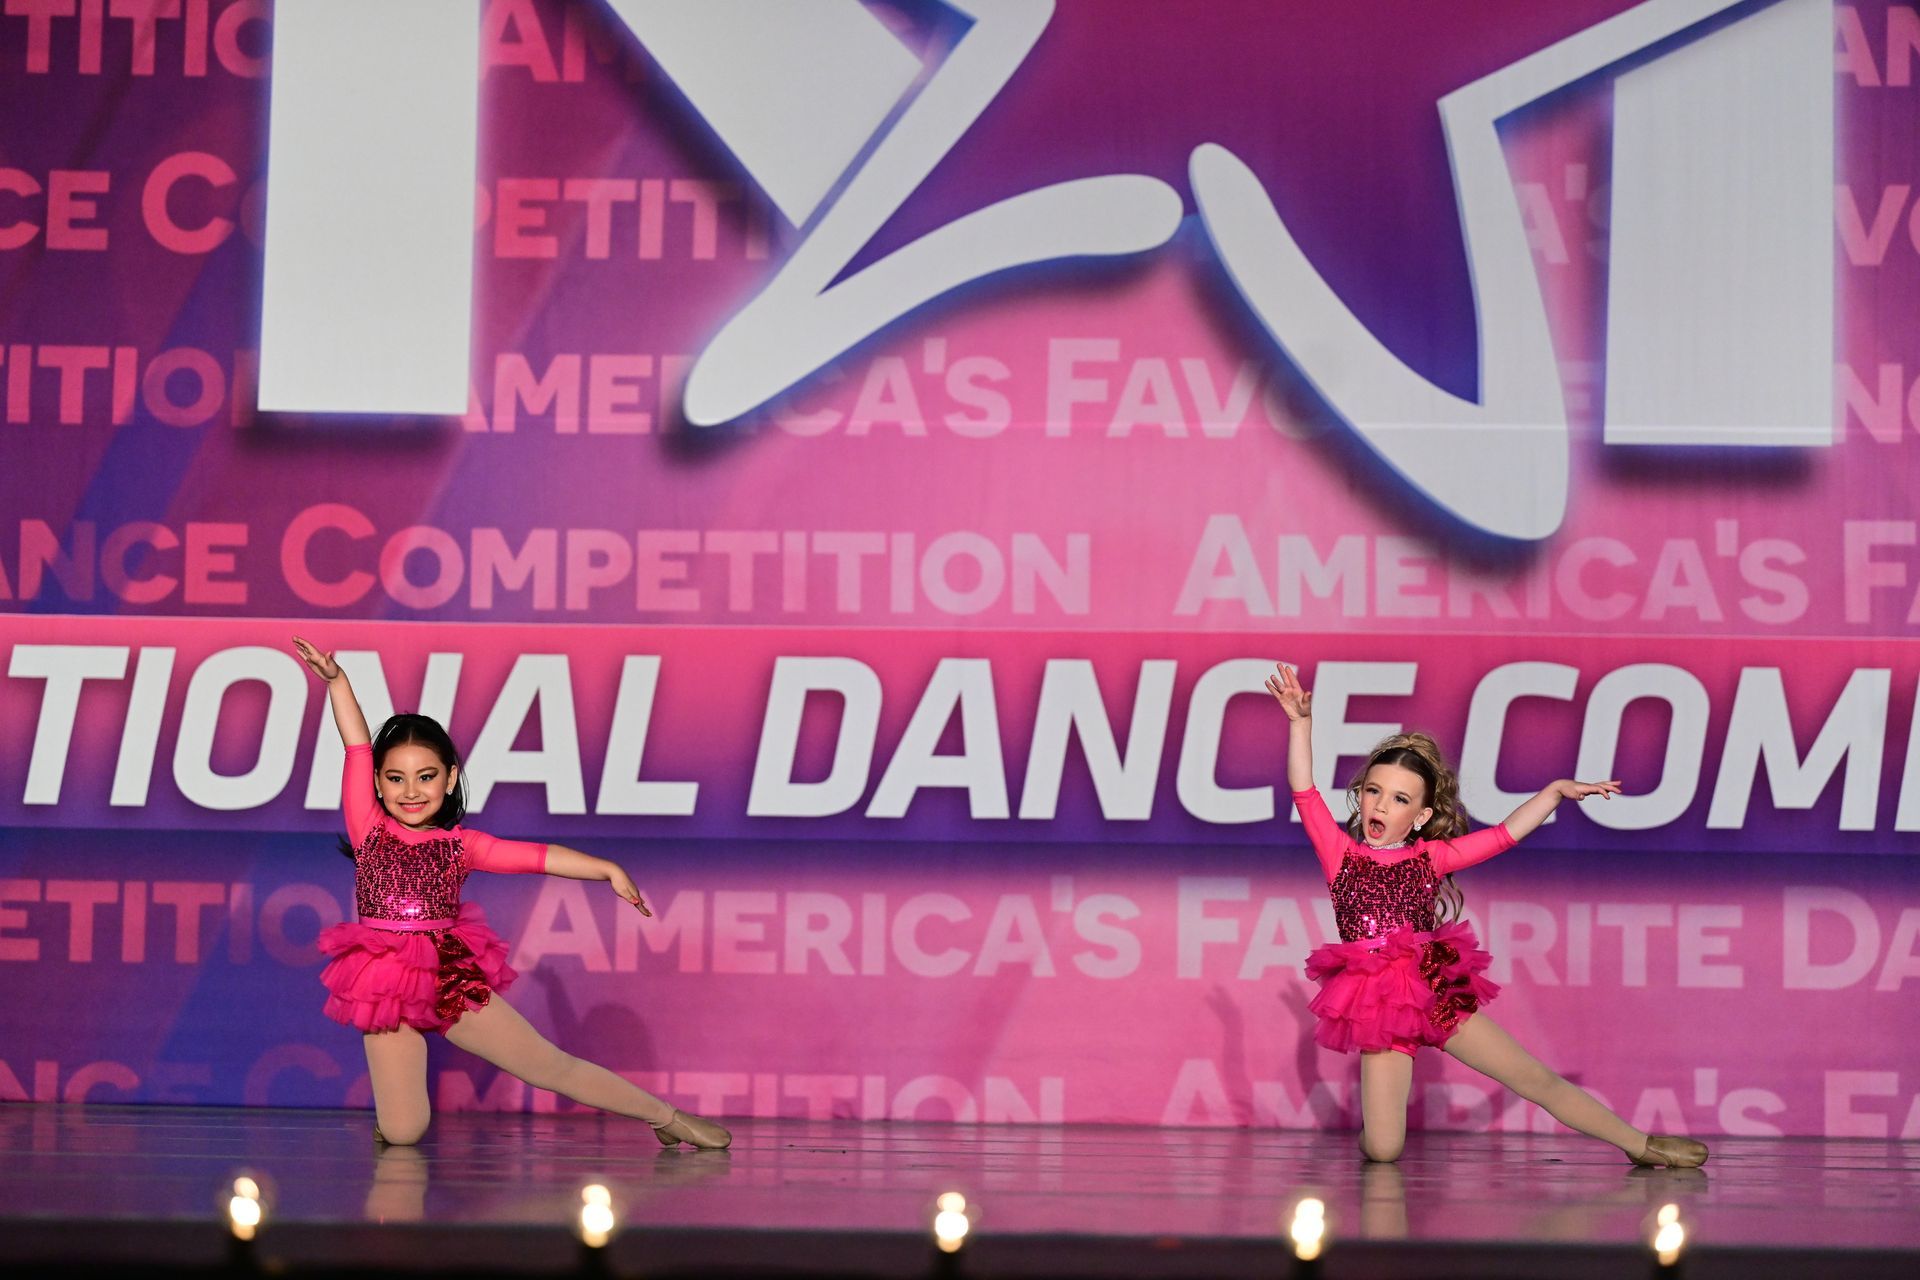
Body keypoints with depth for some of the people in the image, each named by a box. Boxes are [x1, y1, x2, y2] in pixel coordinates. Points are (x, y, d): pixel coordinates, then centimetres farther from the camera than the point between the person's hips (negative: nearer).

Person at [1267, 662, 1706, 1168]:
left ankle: (1640, 1144, 15)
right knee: (1382, 1152, -9)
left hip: (1436, 992, 1)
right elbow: (1305, 794, -3)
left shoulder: (1431, 857, 9)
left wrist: (1555, 790, 2)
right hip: (1375, 1006, -1)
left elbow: (1504, 835, 9)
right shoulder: (1342, 854, 6)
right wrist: (1300, 724, -11)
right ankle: (1376, 1118, 28)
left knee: (1537, 1080, 4)